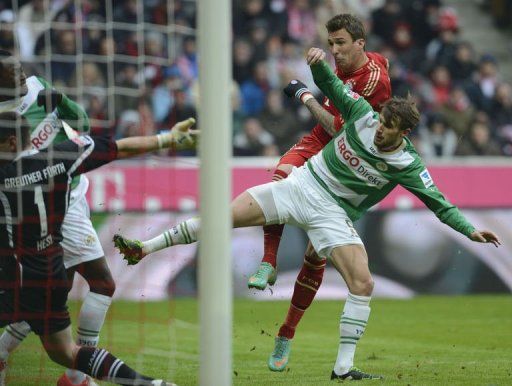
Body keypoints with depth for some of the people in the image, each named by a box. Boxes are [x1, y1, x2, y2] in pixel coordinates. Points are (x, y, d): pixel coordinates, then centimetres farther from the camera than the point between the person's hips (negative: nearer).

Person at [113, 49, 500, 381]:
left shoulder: (408, 166, -13)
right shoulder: (363, 115, -9)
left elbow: (439, 202, -10)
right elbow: (330, 86, 1)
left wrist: (470, 230, -21)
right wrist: (319, 63, -19)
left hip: (333, 213, -1)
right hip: (302, 184, 1)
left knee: (363, 283, -18)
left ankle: (344, 368, -9)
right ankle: (145, 248, 3)